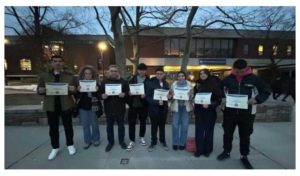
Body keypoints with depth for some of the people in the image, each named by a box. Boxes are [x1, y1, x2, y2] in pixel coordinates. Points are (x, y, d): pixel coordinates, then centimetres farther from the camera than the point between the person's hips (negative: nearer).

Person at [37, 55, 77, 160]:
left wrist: (73, 90, -22)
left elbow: (76, 90, 2)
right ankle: (55, 148, 27)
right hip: (51, 106, 2)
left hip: (66, 105, -1)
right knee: (53, 128, 10)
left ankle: (70, 145, 26)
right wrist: (41, 90, -17)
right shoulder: (43, 76, 6)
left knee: (68, 126, 8)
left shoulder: (70, 76, 2)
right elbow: (39, 90, 7)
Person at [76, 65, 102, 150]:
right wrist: (78, 91, -20)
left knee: (94, 124, 9)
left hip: (93, 107, -2)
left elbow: (100, 96, -5)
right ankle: (87, 141, 25)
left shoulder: (96, 83, -3)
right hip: (82, 107, 2)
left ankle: (96, 139, 27)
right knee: (85, 125, 11)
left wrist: (97, 91, -26)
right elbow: (76, 96, 0)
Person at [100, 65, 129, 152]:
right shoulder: (104, 82, 6)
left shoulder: (123, 82, 2)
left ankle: (121, 141, 31)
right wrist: (103, 96, -17)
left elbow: (128, 92, 1)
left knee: (121, 125, 12)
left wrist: (124, 94, -19)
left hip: (120, 108, -1)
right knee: (109, 126, 12)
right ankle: (110, 142, 30)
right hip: (109, 108, 1)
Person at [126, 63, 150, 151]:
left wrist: (145, 95, -23)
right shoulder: (132, 79, 4)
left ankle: (142, 137, 35)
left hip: (143, 105, 0)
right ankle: (132, 141, 17)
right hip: (133, 104, 1)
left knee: (143, 122, 15)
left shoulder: (148, 80, -2)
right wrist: (129, 93, -16)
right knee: (131, 123, 3)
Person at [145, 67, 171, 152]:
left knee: (162, 125, 17)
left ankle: (163, 141, 35)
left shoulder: (166, 84, 6)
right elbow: (148, 97, -14)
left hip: (163, 108, 4)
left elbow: (168, 94, 12)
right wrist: (157, 101, -26)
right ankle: (153, 142, 29)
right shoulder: (150, 83, -10)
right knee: (154, 126, 10)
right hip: (154, 108, -4)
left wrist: (169, 96, -11)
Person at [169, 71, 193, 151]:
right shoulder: (174, 84, 3)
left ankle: (182, 143, 20)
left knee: (184, 125, 4)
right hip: (176, 106, 0)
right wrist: (172, 95, -19)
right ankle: (175, 143, 15)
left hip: (185, 106, 1)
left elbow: (192, 95, 4)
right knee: (175, 125, -1)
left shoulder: (189, 84, 5)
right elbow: (170, 94, 3)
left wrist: (189, 96, -17)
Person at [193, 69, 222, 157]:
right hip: (199, 111, 3)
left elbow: (219, 99, -6)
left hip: (210, 111, -2)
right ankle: (199, 150, 15)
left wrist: (210, 105, -19)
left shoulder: (214, 85, -3)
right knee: (199, 130, 4)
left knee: (208, 130, 8)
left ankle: (207, 150, 22)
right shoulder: (198, 85, 8)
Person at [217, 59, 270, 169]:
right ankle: (226, 152, 33)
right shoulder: (227, 79, 1)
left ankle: (244, 156, 32)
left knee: (245, 135, 11)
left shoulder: (254, 79, -3)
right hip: (229, 112, 1)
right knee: (227, 133, 12)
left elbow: (265, 92, 3)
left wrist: (255, 100, -15)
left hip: (247, 113, -1)